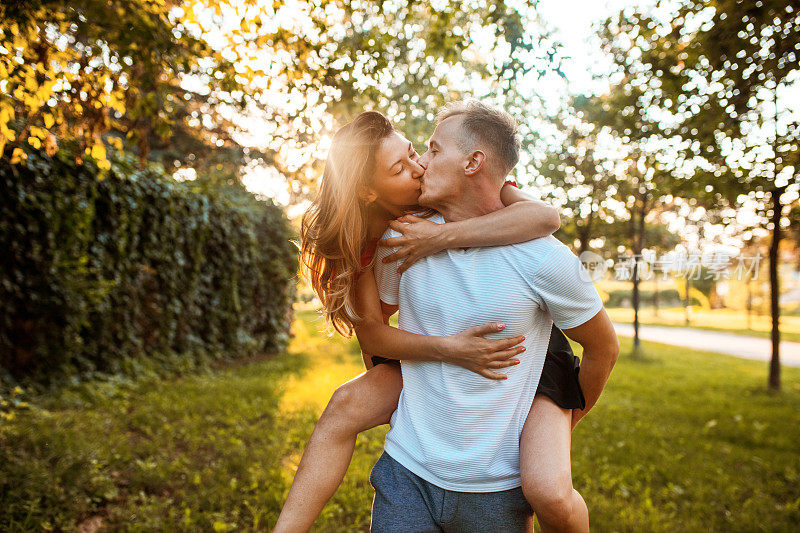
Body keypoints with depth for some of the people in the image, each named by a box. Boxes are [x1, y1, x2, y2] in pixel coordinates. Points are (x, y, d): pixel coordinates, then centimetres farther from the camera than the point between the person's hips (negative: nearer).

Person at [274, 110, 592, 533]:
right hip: (440, 347, 2)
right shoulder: (361, 243, -9)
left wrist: (442, 236, -38)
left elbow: (545, 216, -32)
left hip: (528, 344, -1)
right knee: (349, 403, -18)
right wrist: (447, 348, -33)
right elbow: (371, 332, -17)